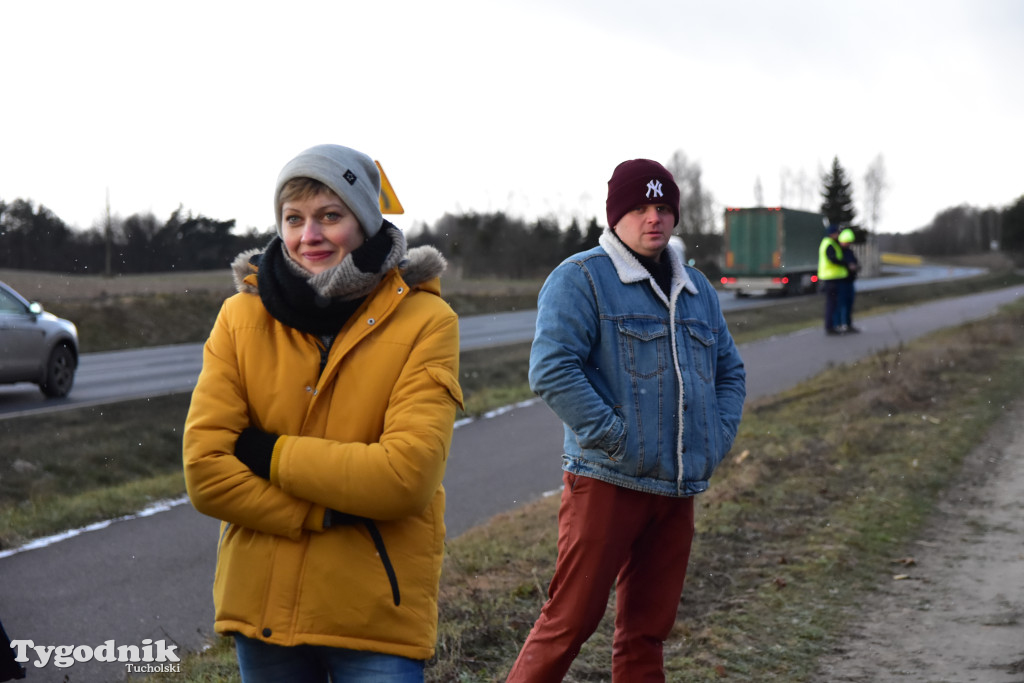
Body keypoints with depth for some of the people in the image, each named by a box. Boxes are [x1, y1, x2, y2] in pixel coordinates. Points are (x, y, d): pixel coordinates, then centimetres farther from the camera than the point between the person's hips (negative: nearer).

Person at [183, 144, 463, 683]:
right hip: (264, 607, 3)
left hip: (378, 616, -3)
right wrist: (330, 513, -16)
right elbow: (205, 472, -7)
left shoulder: (424, 320, -7)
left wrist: (271, 452, -12)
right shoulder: (242, 316, 0)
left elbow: (407, 475, -17)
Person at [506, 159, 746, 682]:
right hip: (606, 481, -6)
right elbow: (551, 370, -16)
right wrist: (615, 439, -18)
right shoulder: (580, 279, -6)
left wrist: (718, 438, 9)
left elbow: (730, 370, 25)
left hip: (678, 488, 6)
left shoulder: (696, 289, 17)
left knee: (649, 628, 12)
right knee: (572, 619, -7)